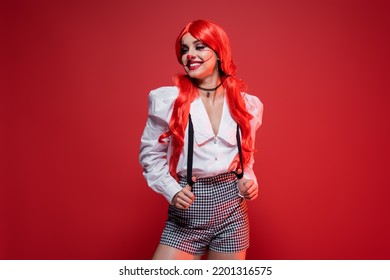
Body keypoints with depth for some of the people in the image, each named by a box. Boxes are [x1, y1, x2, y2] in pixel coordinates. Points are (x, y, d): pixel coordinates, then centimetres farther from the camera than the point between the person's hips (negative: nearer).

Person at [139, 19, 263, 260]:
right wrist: (172, 190, -11)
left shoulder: (247, 105, 1)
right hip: (186, 214, -2)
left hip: (232, 209, 3)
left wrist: (248, 181, -3)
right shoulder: (167, 100, -9)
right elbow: (151, 154, 2)